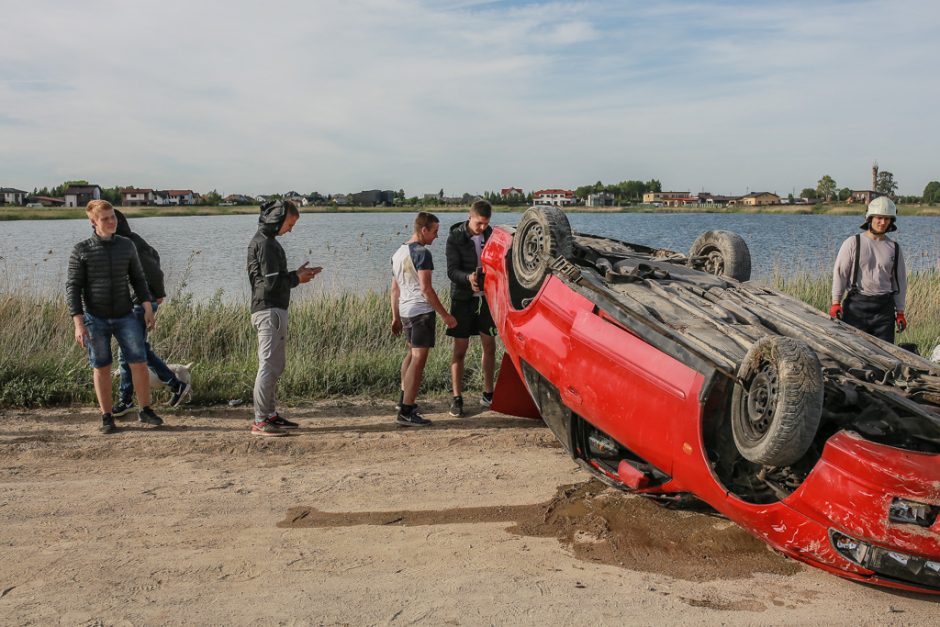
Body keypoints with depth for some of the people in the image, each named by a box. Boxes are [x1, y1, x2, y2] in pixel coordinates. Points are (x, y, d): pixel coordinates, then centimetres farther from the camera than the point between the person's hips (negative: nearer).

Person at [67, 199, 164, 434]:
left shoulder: (127, 245, 1)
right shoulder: (81, 250, -7)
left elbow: (138, 279, 8)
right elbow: (73, 288, -7)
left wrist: (148, 309, -1)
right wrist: (78, 324, -14)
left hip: (125, 316, 2)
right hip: (95, 318, -2)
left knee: (139, 363, -3)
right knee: (102, 368, 4)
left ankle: (145, 410, 12)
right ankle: (107, 417, 16)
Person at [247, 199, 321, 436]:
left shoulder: (264, 241, 19)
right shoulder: (265, 243, -14)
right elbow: (272, 282, -20)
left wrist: (296, 274, 12)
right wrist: (297, 278, -4)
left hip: (273, 310, 11)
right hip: (270, 310, -11)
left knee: (275, 365, 16)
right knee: (269, 366, -9)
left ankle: (270, 414, 23)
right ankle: (260, 421, -6)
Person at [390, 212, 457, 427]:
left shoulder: (398, 253, 15)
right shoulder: (422, 253, -13)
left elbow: (395, 289, 18)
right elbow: (426, 289, -19)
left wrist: (395, 317, 22)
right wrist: (445, 315, -16)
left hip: (405, 311, 9)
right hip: (421, 311, -9)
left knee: (411, 353, 24)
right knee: (418, 358, -8)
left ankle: (404, 398, 31)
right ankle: (406, 412, -10)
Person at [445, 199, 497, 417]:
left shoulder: (491, 235, 3)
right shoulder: (455, 238, -8)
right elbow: (452, 270, -14)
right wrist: (469, 278, -34)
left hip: (486, 297, 4)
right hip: (463, 298, -4)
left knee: (489, 346, 8)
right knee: (460, 349, -1)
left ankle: (488, 394, 21)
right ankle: (457, 398, 6)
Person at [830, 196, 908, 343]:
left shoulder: (894, 248, 9)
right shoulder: (853, 243, -1)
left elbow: (900, 281, 14)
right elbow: (840, 273, -3)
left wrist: (900, 312, 10)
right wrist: (836, 303, -11)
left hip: (884, 309, 3)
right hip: (856, 305, -3)